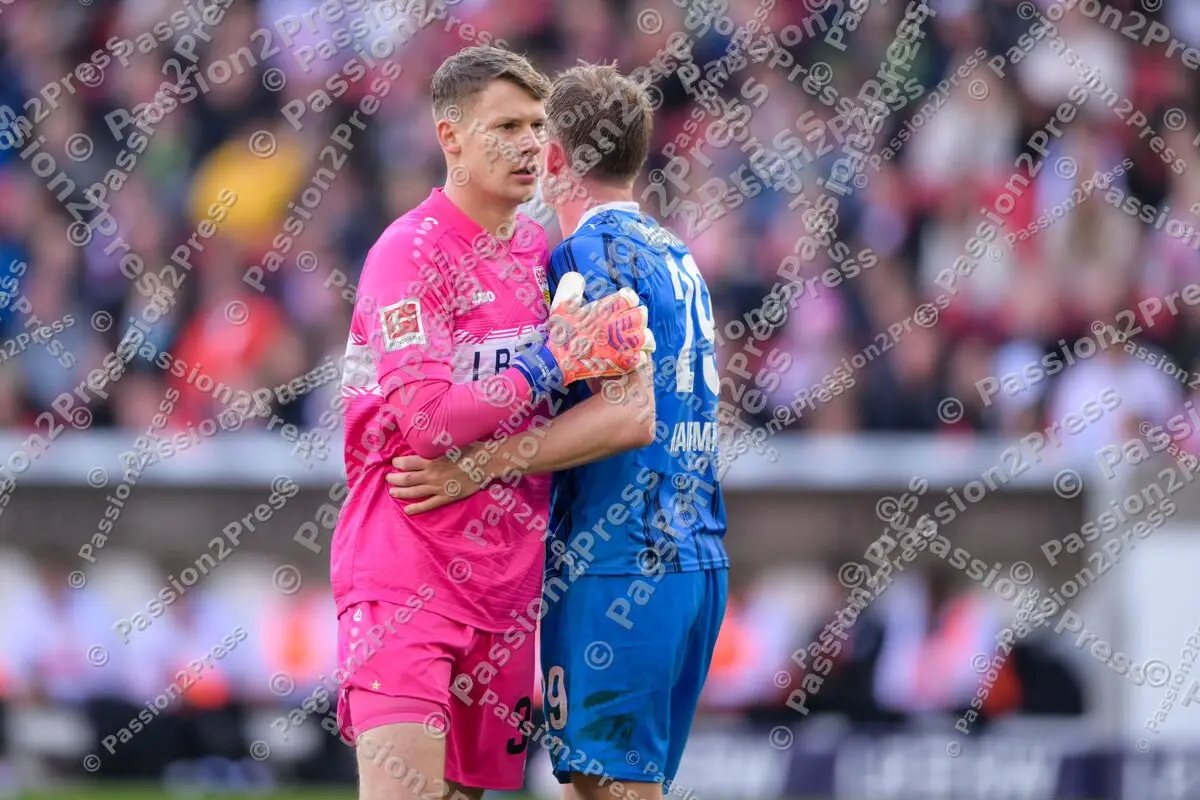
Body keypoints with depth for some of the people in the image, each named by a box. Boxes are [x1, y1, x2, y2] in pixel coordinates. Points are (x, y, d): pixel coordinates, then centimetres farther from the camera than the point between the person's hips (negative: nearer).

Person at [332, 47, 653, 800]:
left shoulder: (538, 247, 12)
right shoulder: (411, 254, -11)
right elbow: (424, 421, -21)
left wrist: (605, 354, 5)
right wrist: (551, 366, -18)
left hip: (503, 568, 7)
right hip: (406, 573, -7)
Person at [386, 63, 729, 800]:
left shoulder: (595, 249, -9)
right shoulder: (675, 255, 19)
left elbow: (628, 410, -21)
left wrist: (482, 466, -21)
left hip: (618, 565, -9)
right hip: (697, 561, 9)